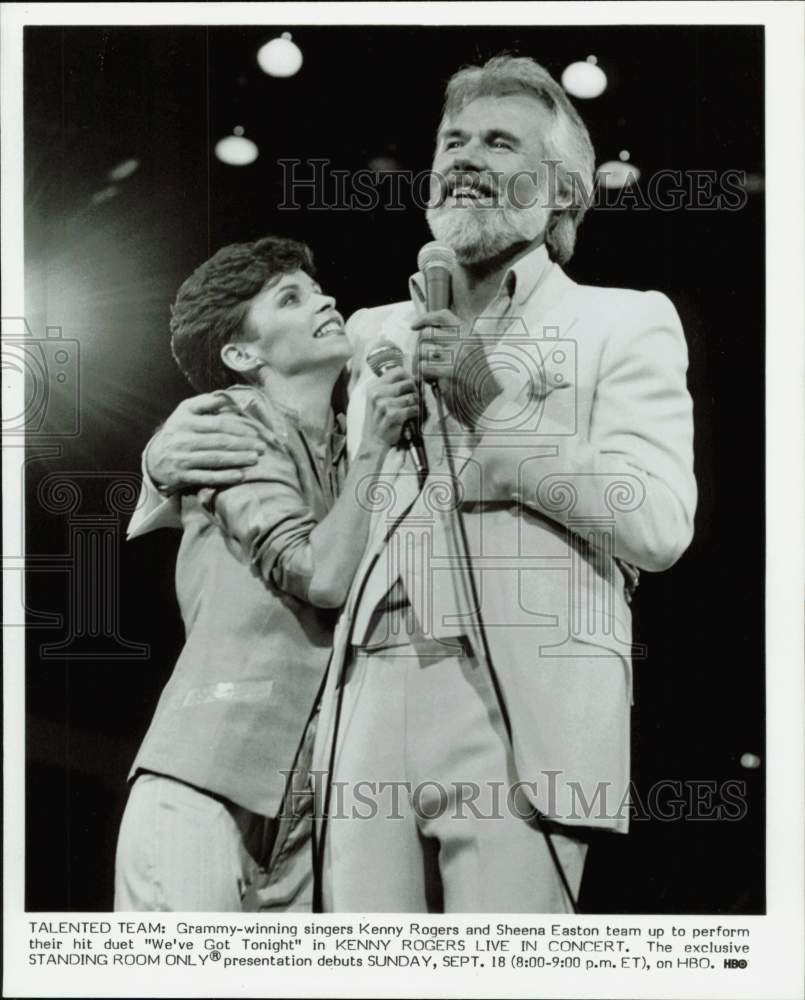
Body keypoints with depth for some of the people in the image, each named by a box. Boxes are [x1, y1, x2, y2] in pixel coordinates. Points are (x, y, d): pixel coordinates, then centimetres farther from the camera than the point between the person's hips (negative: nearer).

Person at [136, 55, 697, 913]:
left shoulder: (626, 321, 9)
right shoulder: (372, 334, 20)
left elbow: (660, 524, -3)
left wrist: (494, 406, -7)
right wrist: (172, 455, 9)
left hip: (519, 720, -3)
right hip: (368, 715, 4)